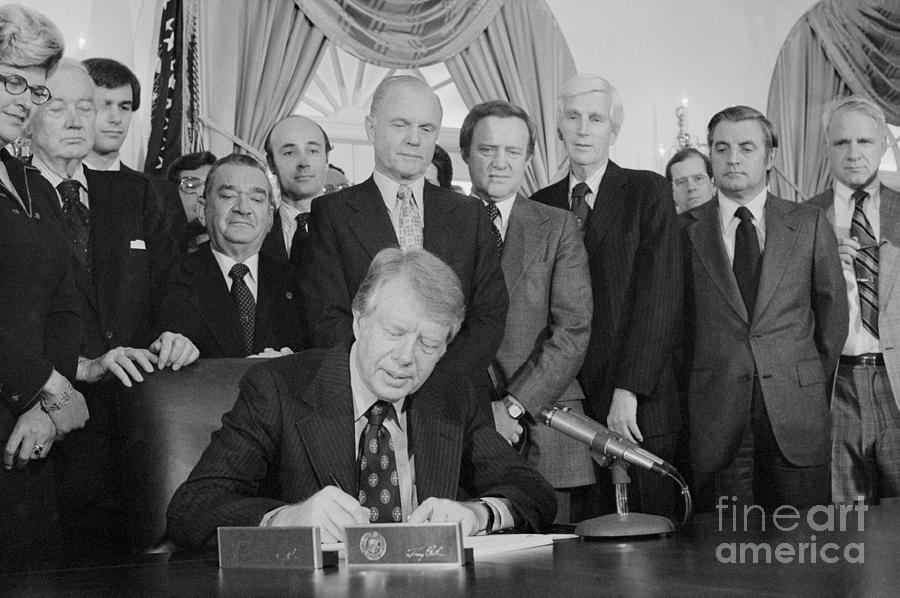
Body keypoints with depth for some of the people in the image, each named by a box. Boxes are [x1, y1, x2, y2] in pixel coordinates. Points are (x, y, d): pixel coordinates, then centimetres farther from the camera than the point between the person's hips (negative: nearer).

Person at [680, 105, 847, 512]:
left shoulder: (809, 225, 7)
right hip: (716, 418, -1)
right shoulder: (685, 230, 5)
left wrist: (812, 383, 13)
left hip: (796, 417, 1)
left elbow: (833, 311, 13)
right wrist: (696, 385, 6)